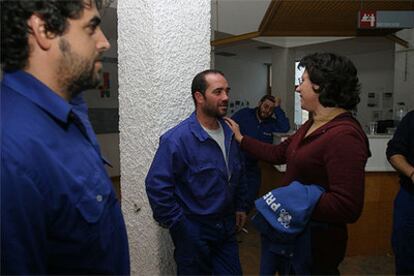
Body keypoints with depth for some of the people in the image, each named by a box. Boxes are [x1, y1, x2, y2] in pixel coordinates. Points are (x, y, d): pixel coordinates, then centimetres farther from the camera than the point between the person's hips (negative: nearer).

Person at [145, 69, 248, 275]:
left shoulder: (230, 133, 3)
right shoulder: (177, 139, -21)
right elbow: (156, 186, -23)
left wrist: (240, 206, 14)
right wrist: (178, 225, -18)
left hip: (227, 227, 6)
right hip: (194, 230, -6)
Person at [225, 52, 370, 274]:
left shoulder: (344, 136, -26)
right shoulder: (313, 125, 5)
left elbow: (348, 207, -31)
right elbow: (277, 153, 12)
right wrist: (241, 138, 16)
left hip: (316, 241, -9)